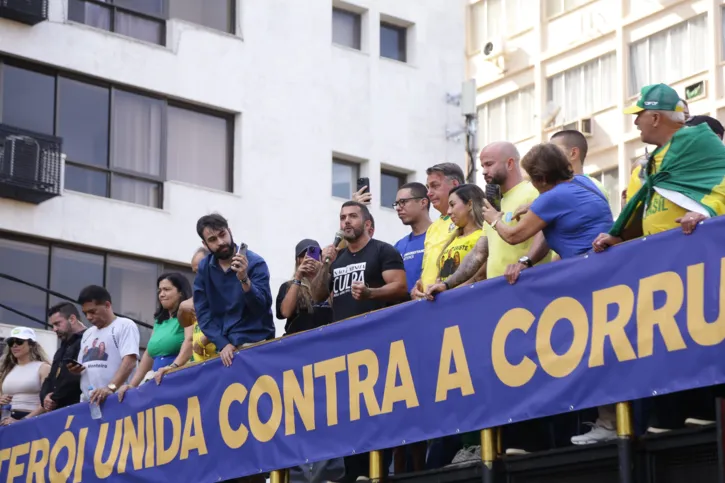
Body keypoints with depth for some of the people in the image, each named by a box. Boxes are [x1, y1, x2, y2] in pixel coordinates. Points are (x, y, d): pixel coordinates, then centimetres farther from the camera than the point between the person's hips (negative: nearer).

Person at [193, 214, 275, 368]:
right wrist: (222, 344, -10)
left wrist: (244, 279, -31)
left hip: (255, 342, -3)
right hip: (224, 345, 3)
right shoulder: (204, 268, 4)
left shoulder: (255, 262, -9)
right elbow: (203, 312, 1)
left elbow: (262, 308, -16)